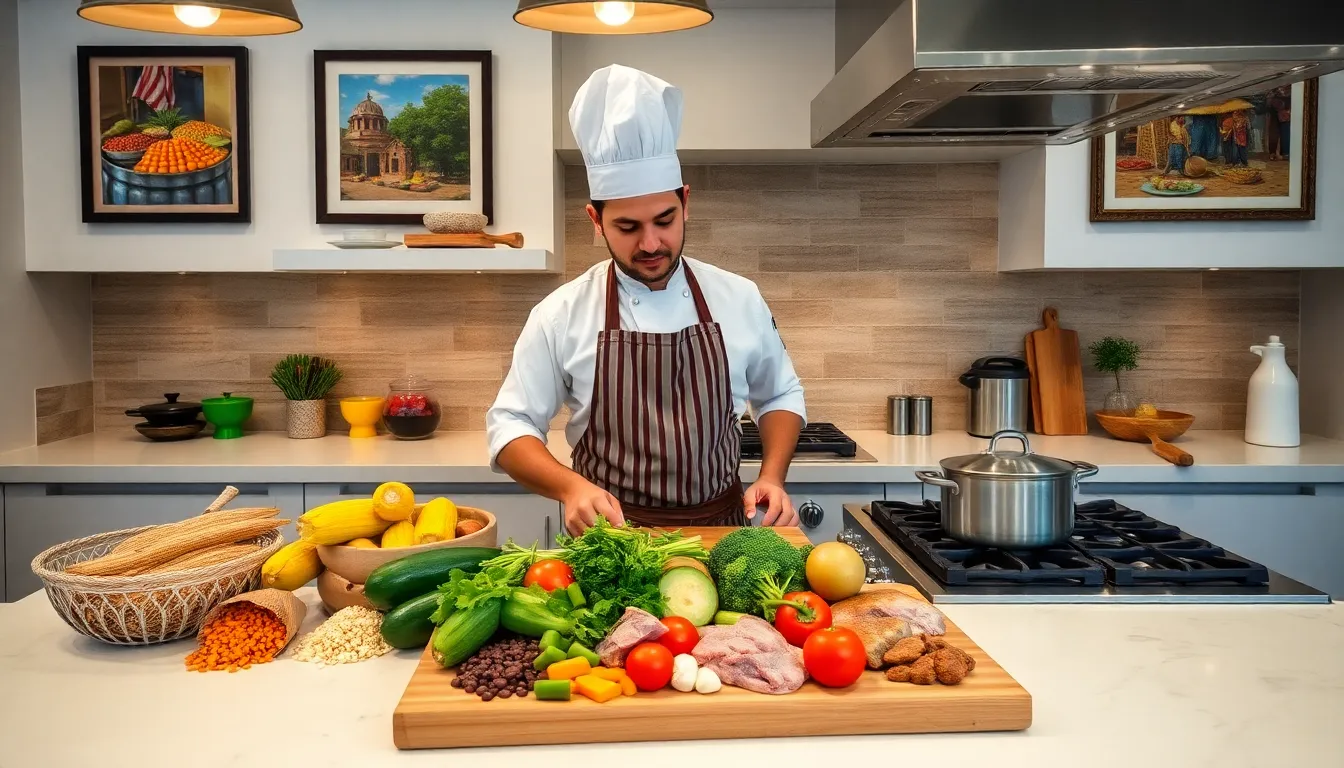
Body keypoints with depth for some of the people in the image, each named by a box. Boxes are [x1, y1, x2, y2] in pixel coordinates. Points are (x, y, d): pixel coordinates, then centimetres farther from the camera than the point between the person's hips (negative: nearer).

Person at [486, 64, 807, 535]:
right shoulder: (561, 315, -3)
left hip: (721, 533, 2)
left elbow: (780, 396, 17)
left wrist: (772, 478, 1)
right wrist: (570, 486, -15)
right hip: (610, 540, -1)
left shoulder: (739, 300, 3)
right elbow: (511, 425, 3)